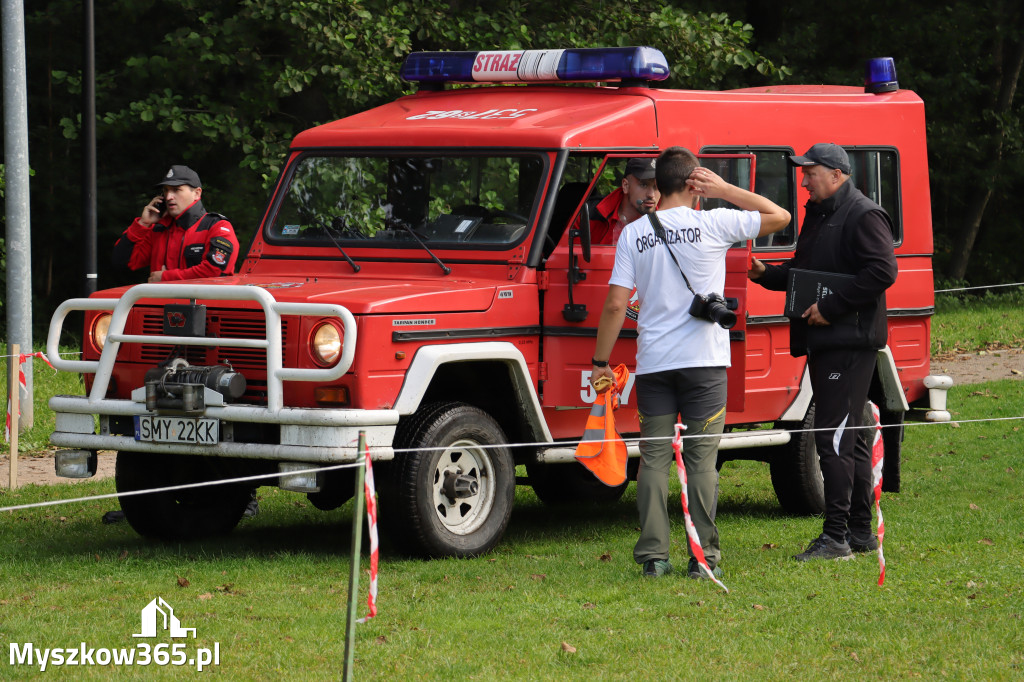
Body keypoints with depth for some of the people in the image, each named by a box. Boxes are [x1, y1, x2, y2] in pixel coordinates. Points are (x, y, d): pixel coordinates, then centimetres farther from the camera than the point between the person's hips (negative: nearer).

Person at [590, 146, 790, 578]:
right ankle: (704, 556, 1)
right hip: (704, 362, -2)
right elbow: (778, 217, 4)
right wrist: (724, 190, 5)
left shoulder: (633, 234, 1)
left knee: (654, 458, 6)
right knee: (701, 460, 2)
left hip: (653, 362, 2)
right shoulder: (713, 225, -5)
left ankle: (653, 555, 3)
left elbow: (616, 305, -2)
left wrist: (601, 361, 6)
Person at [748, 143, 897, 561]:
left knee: (835, 437, -13)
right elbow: (804, 271, 28)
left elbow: (883, 271, -21)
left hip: (851, 342, -10)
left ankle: (836, 537, -12)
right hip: (823, 343, 10)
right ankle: (861, 532, 19)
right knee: (850, 438, 13)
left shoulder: (864, 217, -11)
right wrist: (768, 275, 9)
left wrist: (832, 307, -21)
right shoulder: (817, 215, 19)